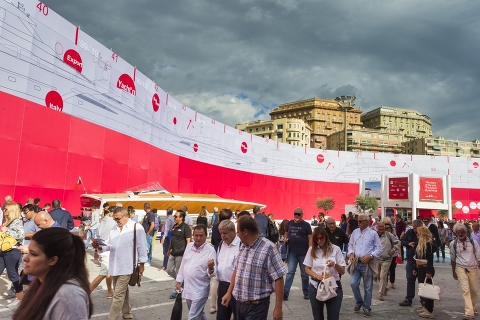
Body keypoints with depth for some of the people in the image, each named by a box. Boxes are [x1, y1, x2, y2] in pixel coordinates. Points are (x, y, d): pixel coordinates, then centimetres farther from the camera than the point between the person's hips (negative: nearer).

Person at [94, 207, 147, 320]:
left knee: (118, 294, -6)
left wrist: (141, 264, -5)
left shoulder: (137, 228, -9)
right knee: (122, 292, 18)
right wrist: (99, 246, -13)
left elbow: (141, 247, -7)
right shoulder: (114, 229, 12)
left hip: (126, 267, -7)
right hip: (114, 266, 7)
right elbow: (108, 245, 9)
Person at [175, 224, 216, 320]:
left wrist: (211, 268, -39)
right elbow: (183, 264, 11)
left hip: (200, 291, -6)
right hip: (187, 288, 6)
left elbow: (212, 273, -17)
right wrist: (178, 280, 10)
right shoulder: (189, 246, 2)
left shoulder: (210, 250, -16)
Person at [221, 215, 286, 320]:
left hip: (257, 305, -7)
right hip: (240, 303, 7)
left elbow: (278, 279, -17)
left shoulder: (268, 248, -17)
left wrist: (278, 307, -16)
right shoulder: (243, 246, 6)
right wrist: (229, 293, 16)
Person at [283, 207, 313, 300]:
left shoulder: (306, 225, -3)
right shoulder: (290, 223, 8)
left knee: (304, 274, 10)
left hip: (303, 253, -2)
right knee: (290, 272, -3)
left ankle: (306, 292, 22)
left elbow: (310, 238, -5)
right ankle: (286, 292, -5)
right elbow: (286, 233, 22)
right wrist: (285, 238, 0)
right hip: (292, 253, 2)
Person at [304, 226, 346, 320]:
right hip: (315, 286, 2)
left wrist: (335, 264, -23)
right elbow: (307, 269, 3)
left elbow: (342, 271, -3)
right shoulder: (312, 249, 0)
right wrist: (317, 276, -15)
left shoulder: (335, 249, -4)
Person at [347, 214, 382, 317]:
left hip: (368, 263, -3)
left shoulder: (373, 233, -4)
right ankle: (359, 302, 25)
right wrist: (351, 254, -3)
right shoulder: (355, 232, 8)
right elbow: (350, 244, 15)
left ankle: (366, 307, 21)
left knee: (368, 287, 6)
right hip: (356, 262, 3)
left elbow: (379, 248, -2)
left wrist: (370, 256, -15)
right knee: (353, 284, 0)